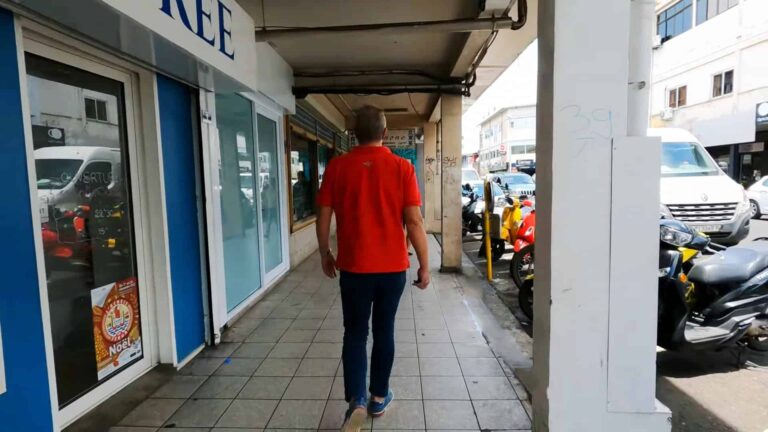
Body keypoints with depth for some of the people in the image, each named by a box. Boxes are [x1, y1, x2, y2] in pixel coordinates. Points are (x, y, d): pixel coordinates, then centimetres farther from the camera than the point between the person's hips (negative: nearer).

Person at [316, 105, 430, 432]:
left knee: (355, 332, 13)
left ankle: (356, 399, 4)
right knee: (384, 331, 16)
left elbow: (323, 218, 0)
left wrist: (325, 255, 14)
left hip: (353, 267, 0)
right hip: (393, 267, 1)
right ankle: (379, 397, 29)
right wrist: (424, 265, 0)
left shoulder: (337, 166, -4)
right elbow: (414, 222, -9)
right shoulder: (402, 167, -6)